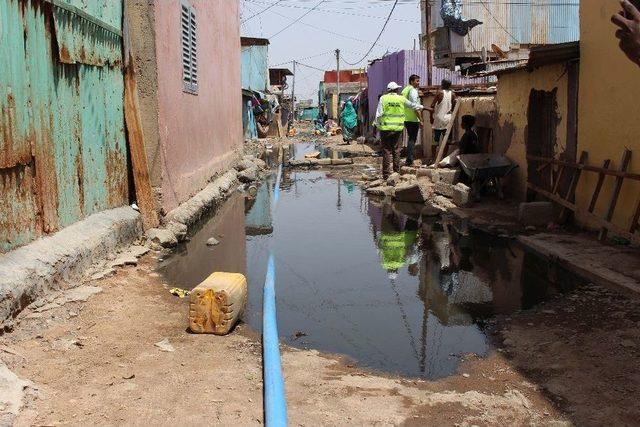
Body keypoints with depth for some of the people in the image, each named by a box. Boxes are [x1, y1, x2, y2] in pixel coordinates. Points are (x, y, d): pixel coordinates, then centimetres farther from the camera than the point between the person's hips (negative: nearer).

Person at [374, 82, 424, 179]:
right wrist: (421, 107, 41)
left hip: (386, 127, -2)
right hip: (398, 128, 2)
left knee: (387, 150, 0)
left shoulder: (383, 98, 0)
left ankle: (386, 174, -2)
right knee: (396, 150, 11)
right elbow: (412, 105, 23)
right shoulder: (401, 99, 7)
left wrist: (376, 124, 2)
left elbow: (379, 113, -6)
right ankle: (397, 172, 15)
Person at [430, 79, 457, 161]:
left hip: (438, 119, -3)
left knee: (435, 140, 2)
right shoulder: (452, 94, 1)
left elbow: (432, 106, -11)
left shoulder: (440, 93, -7)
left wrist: (431, 117, -2)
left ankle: (433, 158, 3)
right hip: (448, 119, 3)